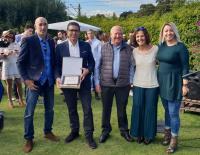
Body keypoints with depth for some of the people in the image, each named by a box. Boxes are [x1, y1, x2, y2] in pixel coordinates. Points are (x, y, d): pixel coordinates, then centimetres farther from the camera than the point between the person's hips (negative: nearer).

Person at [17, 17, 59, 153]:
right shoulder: (28, 41, -8)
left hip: (49, 81, 5)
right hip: (34, 81, -5)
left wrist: (55, 76, 5)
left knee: (49, 109, 15)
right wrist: (26, 79, -14)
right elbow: (20, 62, -8)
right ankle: (29, 138, 17)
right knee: (29, 112, 2)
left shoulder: (51, 41, 7)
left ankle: (48, 132, 33)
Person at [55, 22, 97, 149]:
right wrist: (58, 77, -16)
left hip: (83, 82, 0)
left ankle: (89, 135, 12)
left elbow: (92, 62, 4)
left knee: (87, 109, 0)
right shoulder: (60, 47, -1)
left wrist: (88, 70, -17)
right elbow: (57, 65, 1)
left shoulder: (86, 46, 1)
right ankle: (74, 131, 31)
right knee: (72, 109, 14)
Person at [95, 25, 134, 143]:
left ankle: (124, 130, 28)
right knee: (106, 108, 11)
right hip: (106, 83, 0)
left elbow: (131, 66, 5)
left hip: (123, 84, 0)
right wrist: (97, 82, -2)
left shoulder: (128, 49, 2)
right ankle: (106, 130, 27)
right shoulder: (103, 48, 1)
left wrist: (131, 81, 0)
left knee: (122, 109, 11)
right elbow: (97, 66, 2)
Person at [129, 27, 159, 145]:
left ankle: (149, 135, 25)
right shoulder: (134, 51, -2)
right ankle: (139, 133, 26)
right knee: (138, 109, 8)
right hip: (138, 84, 2)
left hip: (152, 85, -2)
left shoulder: (155, 49, -8)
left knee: (150, 110, 8)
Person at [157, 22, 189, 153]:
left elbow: (185, 67, -11)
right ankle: (167, 133, 33)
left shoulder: (181, 47, -11)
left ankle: (174, 140, 14)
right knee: (167, 110, 17)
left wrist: (185, 85, -14)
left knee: (173, 112, -1)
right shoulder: (161, 46, 6)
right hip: (162, 81, 6)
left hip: (174, 83, -6)